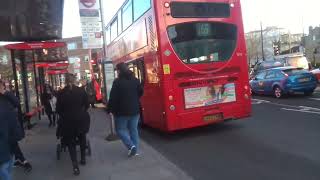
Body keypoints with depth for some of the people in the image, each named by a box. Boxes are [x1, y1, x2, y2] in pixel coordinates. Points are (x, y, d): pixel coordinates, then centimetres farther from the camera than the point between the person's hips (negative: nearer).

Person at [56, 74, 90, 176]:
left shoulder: (61, 93, -6)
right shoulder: (81, 90, -4)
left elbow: (58, 109, -2)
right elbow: (87, 105, 2)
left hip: (68, 120, -1)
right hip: (81, 118, 1)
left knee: (70, 141, 9)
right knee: (82, 137, 24)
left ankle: (75, 166, -3)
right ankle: (83, 159, 33)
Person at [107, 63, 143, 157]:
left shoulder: (117, 81, -14)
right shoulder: (135, 80, 5)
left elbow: (113, 97, -15)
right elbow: (141, 92, 16)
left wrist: (109, 109, -4)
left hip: (122, 111, -5)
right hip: (135, 110, 5)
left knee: (120, 129, 9)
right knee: (133, 129, 13)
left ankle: (131, 145, -6)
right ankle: (135, 149, 16)